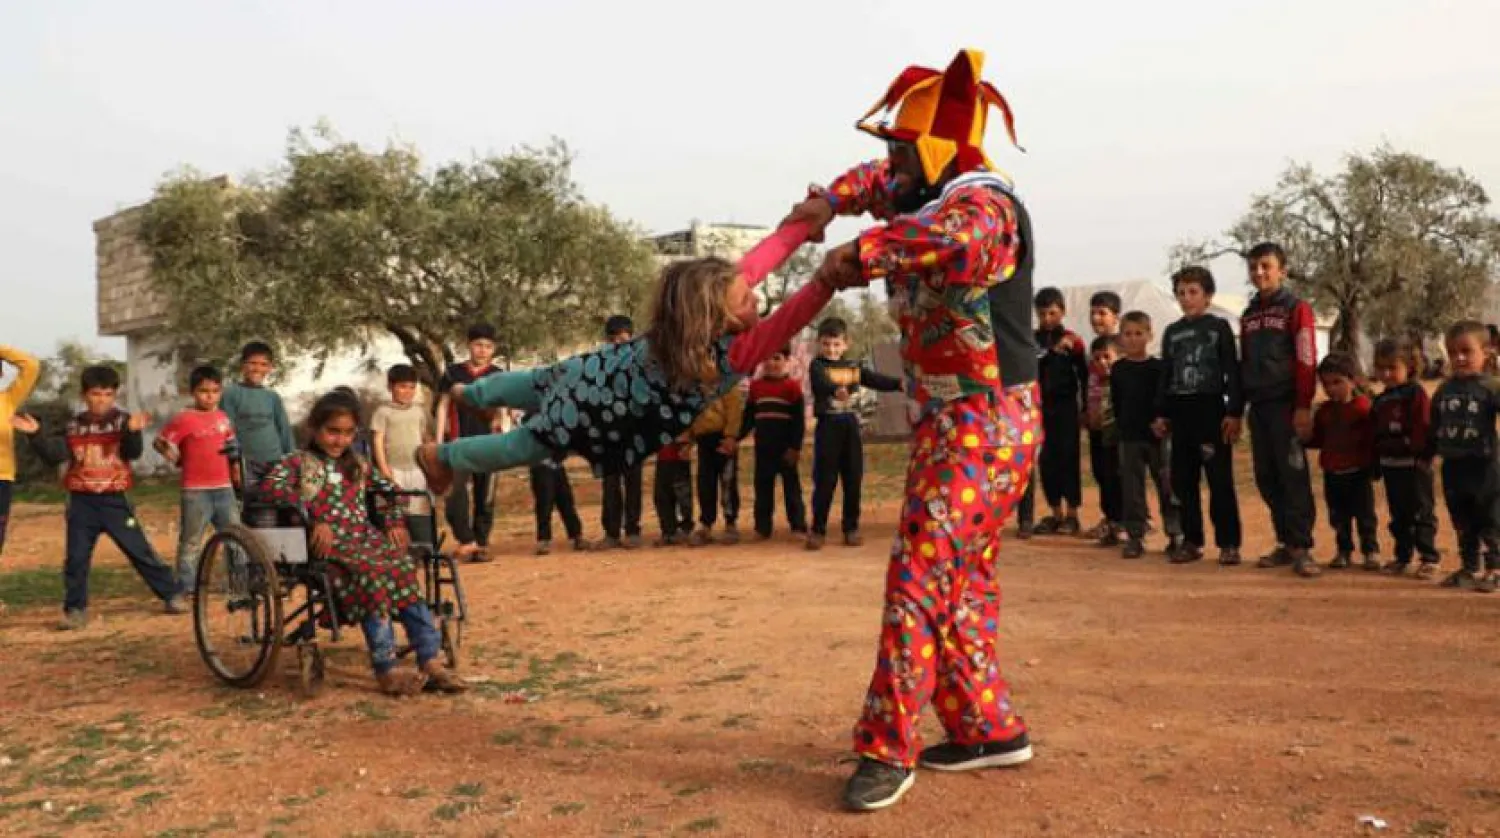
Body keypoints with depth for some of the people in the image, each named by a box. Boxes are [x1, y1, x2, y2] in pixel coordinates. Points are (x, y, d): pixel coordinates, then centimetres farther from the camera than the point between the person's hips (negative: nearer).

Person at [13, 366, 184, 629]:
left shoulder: (123, 421, -3)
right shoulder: (74, 427, 5)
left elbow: (133, 453, -17)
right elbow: (53, 456, 0)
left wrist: (133, 431, -37)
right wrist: (36, 435, -14)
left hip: (115, 501, -2)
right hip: (82, 503, 3)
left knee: (141, 552, 0)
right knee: (76, 558, 5)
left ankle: (172, 594, 9)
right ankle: (75, 609, 16)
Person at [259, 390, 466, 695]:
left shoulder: (358, 465, 22)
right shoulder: (299, 462, 5)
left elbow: (389, 489, 33)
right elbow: (271, 486, -13)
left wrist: (395, 521, 14)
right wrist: (315, 518, -21)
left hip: (367, 537, 5)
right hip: (329, 545, -5)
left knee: (406, 570, -23)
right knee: (372, 575, -33)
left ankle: (430, 662, -25)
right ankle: (385, 670, -30)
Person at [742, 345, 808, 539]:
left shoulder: (792, 386, -7)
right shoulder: (756, 386, 6)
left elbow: (799, 420, -9)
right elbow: (749, 416, 10)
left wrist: (796, 447, -14)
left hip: (786, 447, -4)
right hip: (763, 447, 4)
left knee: (791, 486, 4)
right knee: (762, 487, 9)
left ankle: (798, 526, 7)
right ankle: (762, 527, 17)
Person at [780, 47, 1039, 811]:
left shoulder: (980, 200, -17)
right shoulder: (932, 195, 11)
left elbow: (962, 239, -43)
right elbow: (883, 182, 34)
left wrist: (862, 252, -31)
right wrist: (831, 202, 14)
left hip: (984, 424, -10)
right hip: (951, 421, 10)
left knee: (921, 576, -11)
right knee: (963, 578, 14)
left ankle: (888, 749, -3)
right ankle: (988, 729, 25)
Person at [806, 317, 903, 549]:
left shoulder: (854, 367, 13)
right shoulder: (817, 366, -4)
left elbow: (877, 380, 12)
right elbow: (822, 382, -25)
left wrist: (900, 383, -3)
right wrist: (837, 390, -46)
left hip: (851, 426, 4)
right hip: (827, 426, -4)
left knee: (853, 480, 7)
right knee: (825, 480, -3)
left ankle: (851, 528, 16)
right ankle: (818, 529, 6)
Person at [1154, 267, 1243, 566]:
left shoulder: (1219, 327, 0)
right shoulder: (1172, 332, 12)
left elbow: (1233, 373, -4)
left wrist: (1234, 413, -10)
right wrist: (1162, 414, 10)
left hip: (1211, 410, -4)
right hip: (1180, 412, 5)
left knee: (1220, 480, -3)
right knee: (1183, 481, 6)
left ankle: (1228, 543, 3)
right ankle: (1192, 540, 15)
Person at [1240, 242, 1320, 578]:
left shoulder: (1296, 308, -2)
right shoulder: (1248, 315, 17)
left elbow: (1306, 361, -9)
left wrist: (1304, 407, -15)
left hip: (1286, 404, -6)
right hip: (1258, 405, 6)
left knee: (1293, 475, -7)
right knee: (1266, 478, 7)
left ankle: (1302, 547, -3)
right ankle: (1286, 543, 16)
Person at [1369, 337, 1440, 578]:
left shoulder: (1416, 393, -9)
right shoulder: (1381, 400, 14)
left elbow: (1423, 429, -17)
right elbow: (1376, 433, 18)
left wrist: (1422, 454, -23)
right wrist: (1377, 462, 15)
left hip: (1414, 465, -7)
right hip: (1390, 465, 7)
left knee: (1421, 513, -1)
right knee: (1398, 514, 13)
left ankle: (1429, 558, 5)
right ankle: (1402, 556, 21)